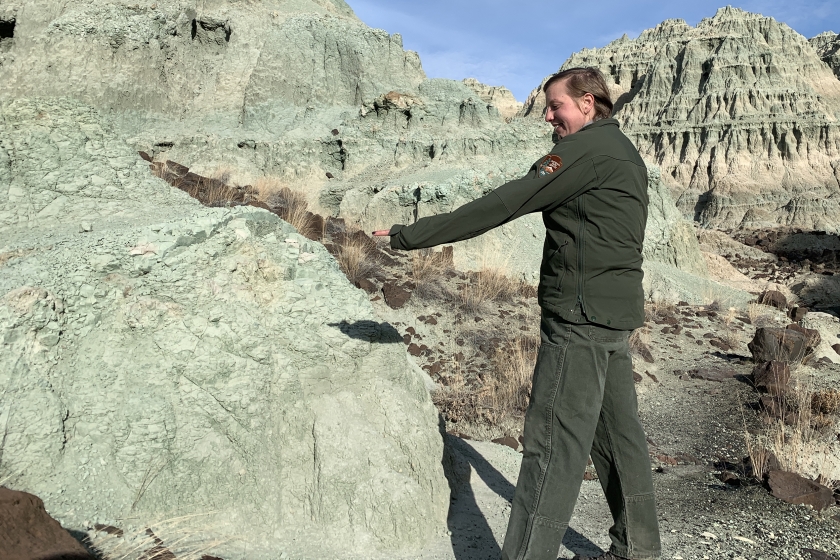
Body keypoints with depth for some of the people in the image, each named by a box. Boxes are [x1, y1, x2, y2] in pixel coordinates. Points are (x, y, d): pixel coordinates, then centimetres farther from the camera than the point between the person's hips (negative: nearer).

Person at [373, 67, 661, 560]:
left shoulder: (588, 149, -13)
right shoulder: (624, 151, 18)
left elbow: (505, 204, -19)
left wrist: (412, 235, -17)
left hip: (581, 316, -10)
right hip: (615, 315, 10)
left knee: (553, 444, -8)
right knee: (618, 432, 17)